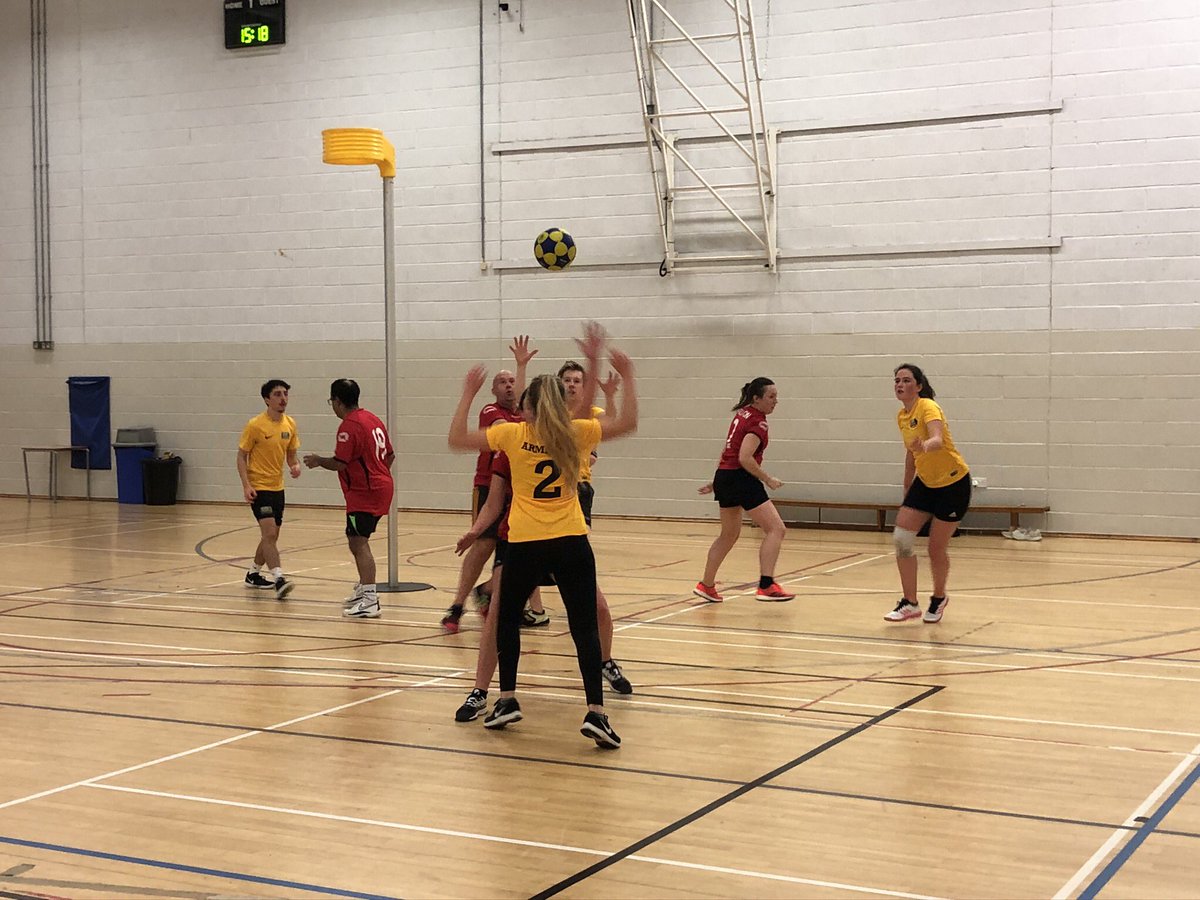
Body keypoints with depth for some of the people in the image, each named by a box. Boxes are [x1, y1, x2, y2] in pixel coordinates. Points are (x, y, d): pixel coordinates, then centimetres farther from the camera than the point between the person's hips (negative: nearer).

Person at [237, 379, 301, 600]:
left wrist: (295, 466, -9)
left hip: (277, 487, 7)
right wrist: (246, 486, -18)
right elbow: (241, 456, -8)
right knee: (269, 533, -18)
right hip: (258, 487, -7)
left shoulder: (290, 424, 4)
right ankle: (278, 580, -23)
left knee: (271, 536, 15)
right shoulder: (255, 425, -13)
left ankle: (253, 574, 33)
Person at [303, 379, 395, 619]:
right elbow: (390, 455, 17)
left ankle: (370, 601, -21)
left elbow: (339, 463, -20)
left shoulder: (349, 426, -15)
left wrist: (318, 461, -2)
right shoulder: (372, 419, 14)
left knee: (359, 542, -14)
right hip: (380, 485, 10)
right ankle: (364, 589, 36)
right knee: (356, 540, 22)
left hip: (364, 493, -10)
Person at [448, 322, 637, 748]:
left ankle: (507, 699, 20)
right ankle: (595, 711, -10)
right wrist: (627, 377, 10)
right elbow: (627, 422, 8)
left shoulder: (513, 434, -1)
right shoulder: (575, 433, 1)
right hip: (572, 543, 0)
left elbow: (456, 439, 4)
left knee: (507, 618, 21)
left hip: (525, 545, 0)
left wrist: (468, 394, 10)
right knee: (585, 627, 0)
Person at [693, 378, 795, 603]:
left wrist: (717, 482, 27)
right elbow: (745, 458, -23)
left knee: (729, 534, 22)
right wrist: (768, 479, -14)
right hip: (741, 478, -10)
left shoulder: (742, 414, 14)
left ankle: (706, 586, 28)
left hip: (724, 476, 10)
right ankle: (766, 586, -20)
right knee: (775, 529, -11)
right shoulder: (758, 423, -14)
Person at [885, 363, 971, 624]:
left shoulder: (928, 407, -21)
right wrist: (907, 490, 21)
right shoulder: (902, 416, 3)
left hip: (953, 483, -7)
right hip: (925, 483, 7)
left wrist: (924, 446, -62)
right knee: (901, 538, -8)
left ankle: (938, 599, 27)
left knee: (936, 549, 0)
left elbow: (938, 440, -40)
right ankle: (910, 603, 1)